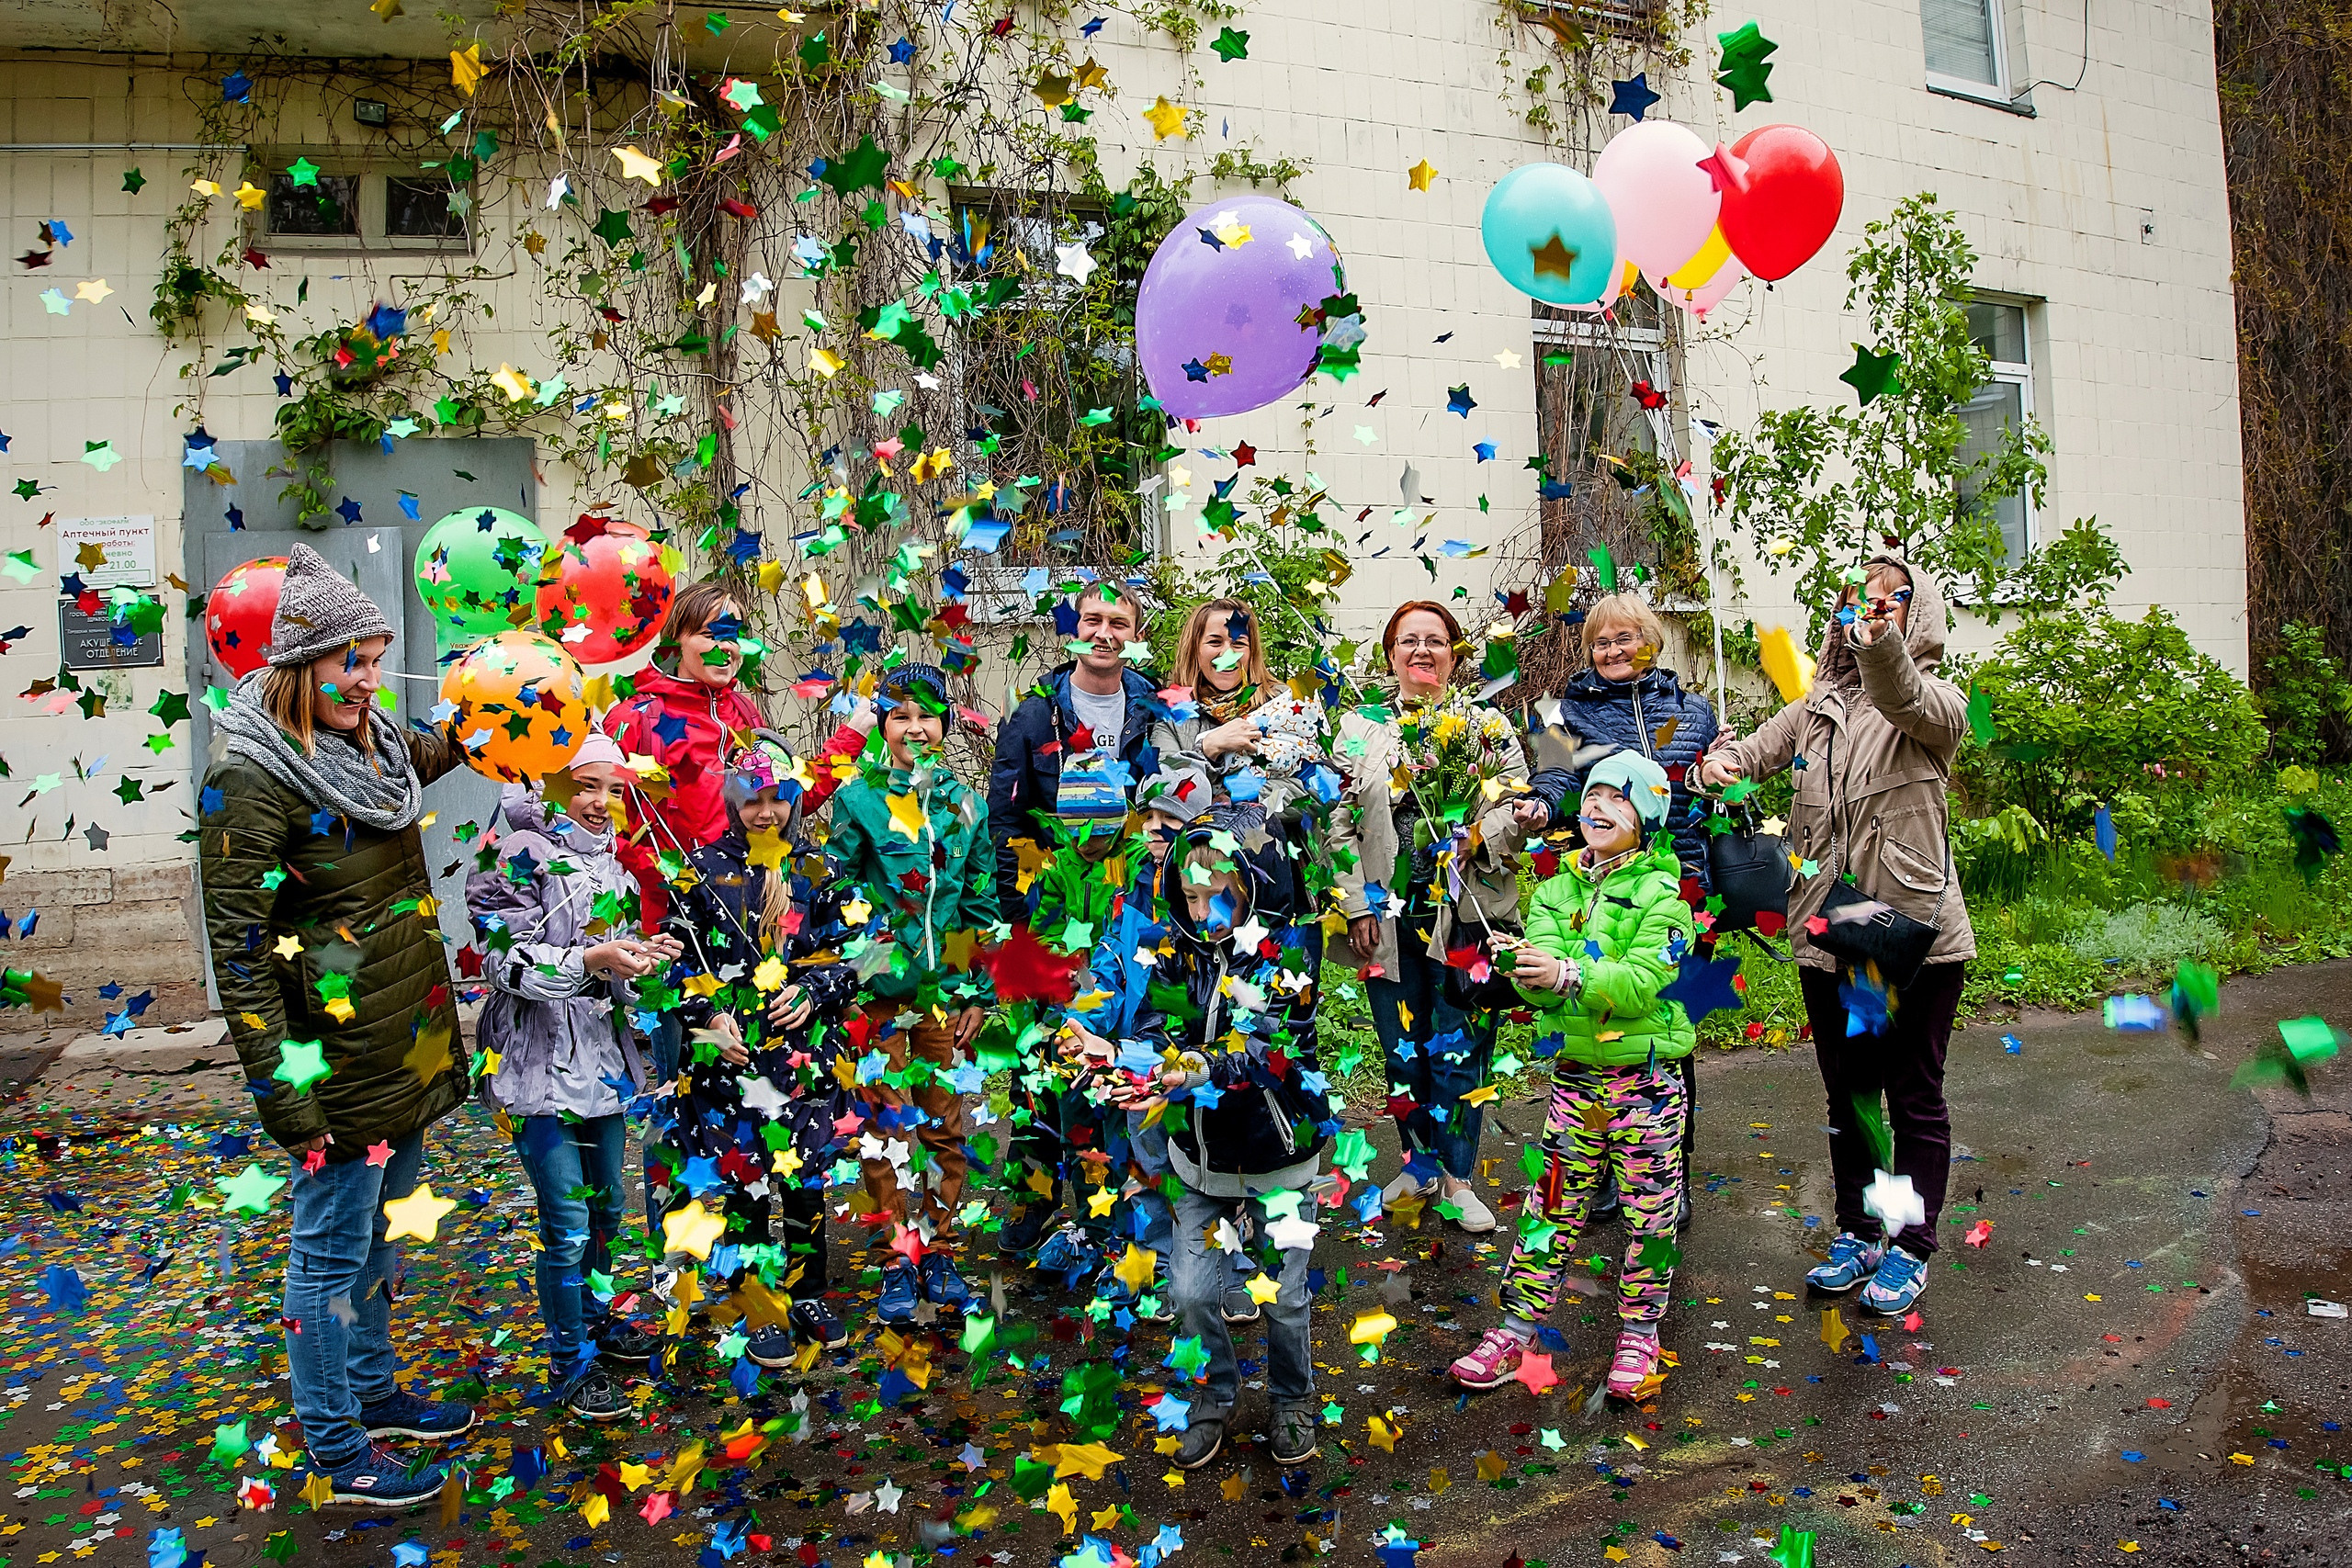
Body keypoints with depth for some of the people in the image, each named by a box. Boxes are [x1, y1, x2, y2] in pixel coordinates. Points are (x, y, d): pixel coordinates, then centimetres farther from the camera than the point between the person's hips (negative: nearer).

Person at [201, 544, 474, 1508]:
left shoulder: (372, 742, 7)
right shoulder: (250, 777, -17)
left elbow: (439, 751, 33)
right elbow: (238, 949, -18)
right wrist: (283, 1089, -20)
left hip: (408, 1040, 8)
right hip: (338, 1056, -8)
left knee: (378, 1226, 21)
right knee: (333, 1247, 6)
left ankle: (372, 1390, 39)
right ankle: (335, 1450, 22)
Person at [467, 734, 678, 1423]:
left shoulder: (609, 862, 11)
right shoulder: (521, 856, -12)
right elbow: (507, 961, -18)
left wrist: (646, 954, 1)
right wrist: (595, 958, -28)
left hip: (604, 1059, 7)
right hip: (542, 1064, -7)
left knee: (606, 1205, 19)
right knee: (567, 1224, -3)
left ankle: (596, 1318, 39)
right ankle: (570, 1362, 12)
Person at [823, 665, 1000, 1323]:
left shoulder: (967, 804, 8)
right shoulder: (858, 800, -1)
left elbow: (983, 904, 11)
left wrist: (979, 992, 8)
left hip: (946, 990, 3)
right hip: (880, 990, -3)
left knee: (944, 1124, 7)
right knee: (888, 1124, 0)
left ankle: (938, 1251, 19)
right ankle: (899, 1259, 11)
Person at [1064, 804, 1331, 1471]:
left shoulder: (1284, 952, -15)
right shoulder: (1178, 954, -2)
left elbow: (1265, 1049, -27)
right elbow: (1158, 1039, -10)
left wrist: (1197, 1073, -43)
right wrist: (1114, 1054, -31)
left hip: (1278, 1156, -3)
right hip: (1203, 1158, 3)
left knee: (1283, 1297, 8)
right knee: (1192, 1291, 4)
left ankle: (1293, 1398, 38)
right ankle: (1216, 1395, 33)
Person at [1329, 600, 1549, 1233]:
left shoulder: (1488, 726, 6)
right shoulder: (1360, 728, 7)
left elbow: (1511, 811, 5)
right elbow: (1340, 824, 4)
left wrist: (1521, 819, -19)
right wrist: (1357, 906, -3)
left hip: (1468, 915, -1)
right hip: (1389, 917, 1)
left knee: (1458, 1050, 2)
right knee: (1403, 1048, 9)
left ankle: (1456, 1177, 17)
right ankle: (1420, 1160, 29)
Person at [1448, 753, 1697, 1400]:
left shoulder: (1660, 892, -9)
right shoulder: (1557, 889, 6)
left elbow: (1645, 981, -21)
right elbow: (1536, 979, -4)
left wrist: (1568, 975, -31)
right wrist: (1532, 971, -27)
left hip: (1646, 1074, -3)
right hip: (1574, 1071, 3)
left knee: (1648, 1208, 8)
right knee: (1554, 1203, 8)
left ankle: (1639, 1334, 26)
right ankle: (1515, 1330, 16)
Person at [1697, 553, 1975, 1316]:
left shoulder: (1936, 703, -4)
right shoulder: (1816, 707, 12)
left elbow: (1905, 701, -27)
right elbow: (1756, 749, 1)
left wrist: (1880, 644, -50)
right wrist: (1719, 760, -24)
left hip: (1916, 935, -4)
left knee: (1914, 1096, 7)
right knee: (1848, 1095, 16)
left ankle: (1910, 1250, 20)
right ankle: (1856, 1234, 30)